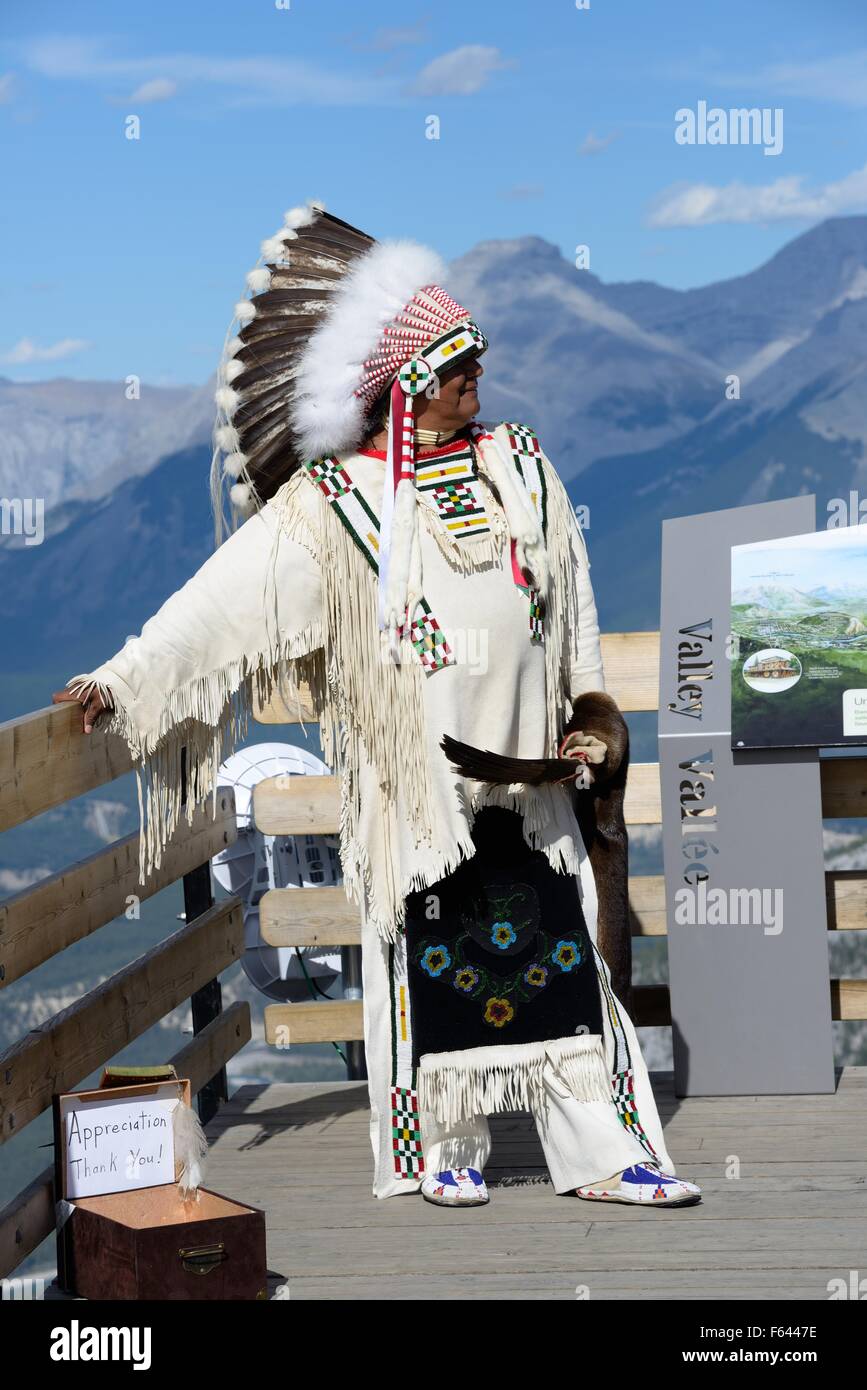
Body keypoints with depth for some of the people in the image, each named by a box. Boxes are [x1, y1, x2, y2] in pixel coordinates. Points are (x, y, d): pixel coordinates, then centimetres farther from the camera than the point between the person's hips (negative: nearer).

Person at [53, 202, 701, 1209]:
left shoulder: (518, 466, 7)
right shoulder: (334, 502, -6)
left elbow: (571, 607, 17)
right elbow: (224, 597, -12)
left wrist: (590, 717, 14)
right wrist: (123, 679, -19)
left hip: (527, 770, 4)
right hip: (410, 776, -4)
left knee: (559, 950, 5)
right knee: (429, 955, 4)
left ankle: (602, 1150, 10)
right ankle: (446, 1151, 16)